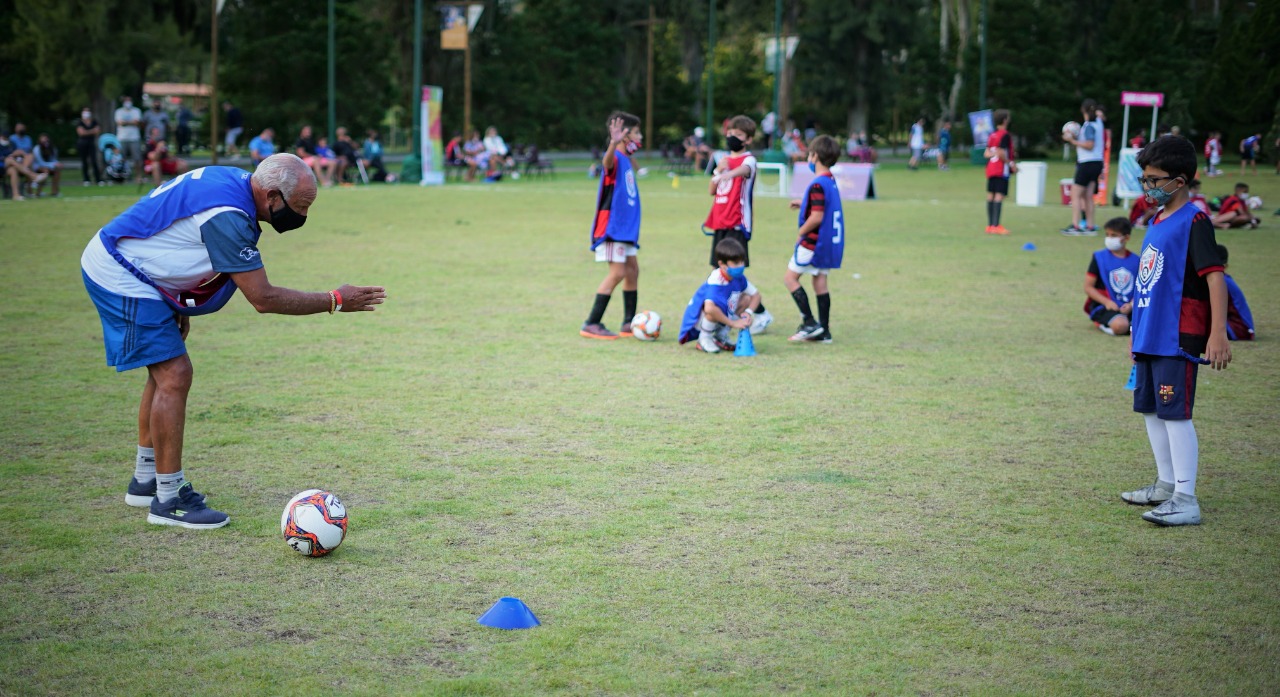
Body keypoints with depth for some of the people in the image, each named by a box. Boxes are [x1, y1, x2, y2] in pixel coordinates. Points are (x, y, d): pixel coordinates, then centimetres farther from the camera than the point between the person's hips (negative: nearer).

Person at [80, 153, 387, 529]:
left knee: (165, 373, 16)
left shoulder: (235, 181, 1)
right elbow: (263, 298, -25)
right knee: (174, 376, -12)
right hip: (119, 276, -10)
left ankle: (146, 481, 27)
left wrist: (178, 305, 16)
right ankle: (169, 499, -6)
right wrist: (334, 301, -18)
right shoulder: (227, 216, -29)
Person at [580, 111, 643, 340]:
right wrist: (613, 144, -61)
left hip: (625, 227, 10)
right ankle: (591, 324, -6)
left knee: (632, 270, 12)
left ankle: (629, 323, 20)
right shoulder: (614, 158, -15)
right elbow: (607, 162, -42)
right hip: (612, 226, -10)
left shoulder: (626, 158, 12)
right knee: (617, 272, -10)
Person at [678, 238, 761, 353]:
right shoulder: (716, 281, -31)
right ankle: (704, 339, -8)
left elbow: (756, 295, 5)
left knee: (747, 299, 0)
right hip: (697, 321, -8)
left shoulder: (739, 277, -7)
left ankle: (721, 335, 10)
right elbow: (709, 308, -46)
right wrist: (733, 323, -36)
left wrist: (748, 312, -16)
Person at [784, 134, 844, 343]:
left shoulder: (818, 185, -19)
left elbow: (817, 217, -24)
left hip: (815, 242, -9)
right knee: (820, 282, 12)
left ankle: (810, 323, -3)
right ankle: (824, 331, 13)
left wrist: (801, 233, -11)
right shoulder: (831, 181, 9)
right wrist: (803, 204, 23)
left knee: (790, 277, 1)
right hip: (831, 242, 9)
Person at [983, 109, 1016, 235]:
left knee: (990, 195, 9)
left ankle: (990, 225, 12)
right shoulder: (1005, 135, -11)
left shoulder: (991, 135, 13)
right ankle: (996, 225, -15)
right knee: (999, 196, -10)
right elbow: (1000, 153, -19)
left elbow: (986, 153, 11)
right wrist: (1011, 163, -10)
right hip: (1002, 170, -8)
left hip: (991, 169, 8)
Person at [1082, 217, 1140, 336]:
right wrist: (1107, 302, -14)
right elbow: (1088, 287, -2)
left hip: (1128, 307, 4)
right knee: (1120, 326, -34)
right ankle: (1102, 322, -1)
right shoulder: (1099, 257, 1)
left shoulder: (1135, 260, 8)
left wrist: (1131, 304, -13)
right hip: (1104, 306, -3)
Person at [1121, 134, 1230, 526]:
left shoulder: (1194, 222, -13)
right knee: (1151, 409, 16)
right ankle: (1166, 484, 29)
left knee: (1175, 413, -10)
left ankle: (1186, 500, -7)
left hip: (1178, 338, -9)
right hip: (1150, 336, 9)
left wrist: (1218, 333, -26)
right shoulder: (1156, 222, 14)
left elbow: (1214, 276, -19)